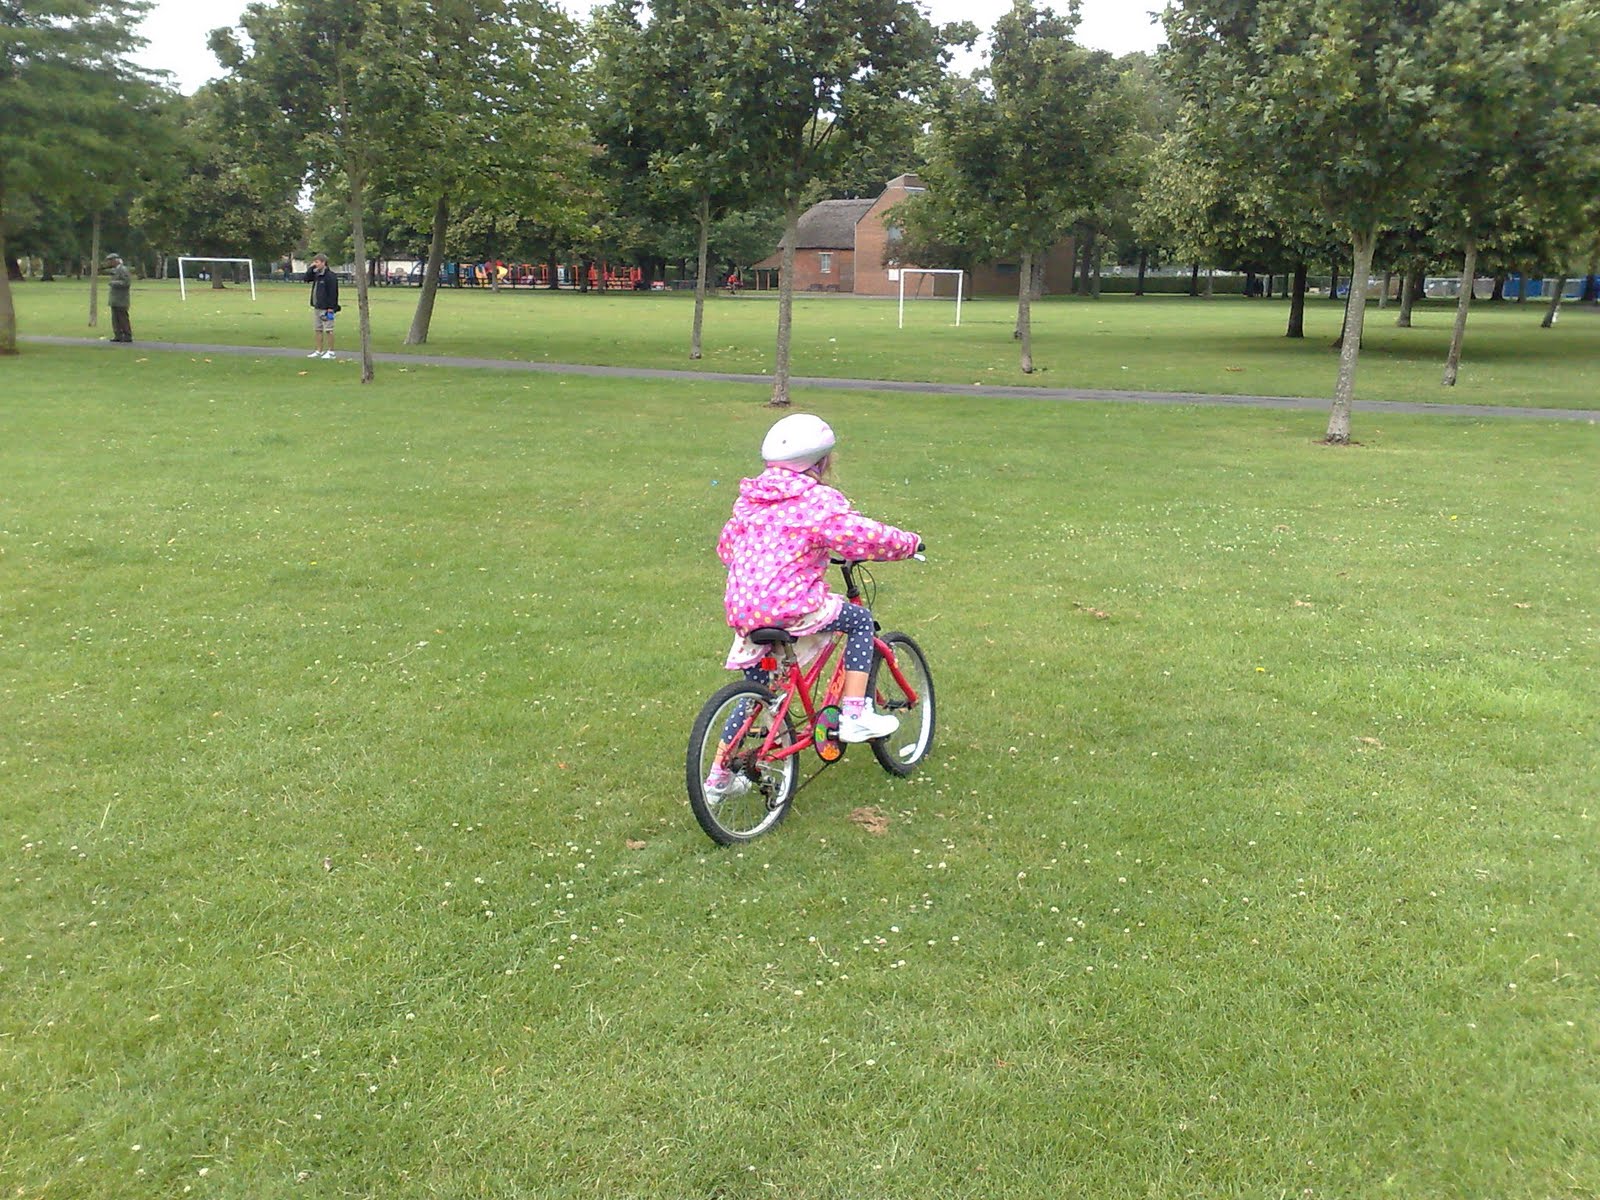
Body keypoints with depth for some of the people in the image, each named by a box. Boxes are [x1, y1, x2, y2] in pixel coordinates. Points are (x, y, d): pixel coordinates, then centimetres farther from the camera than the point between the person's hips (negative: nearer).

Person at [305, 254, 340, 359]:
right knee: (318, 329, 11)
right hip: (316, 307, 9)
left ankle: (330, 352, 3)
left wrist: (331, 308, -19)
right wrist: (311, 268, 5)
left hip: (325, 308, -8)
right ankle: (319, 351, 18)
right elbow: (306, 279, 16)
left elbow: (333, 293, -16)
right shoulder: (316, 274, 13)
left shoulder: (330, 276, -12)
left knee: (328, 330, -3)